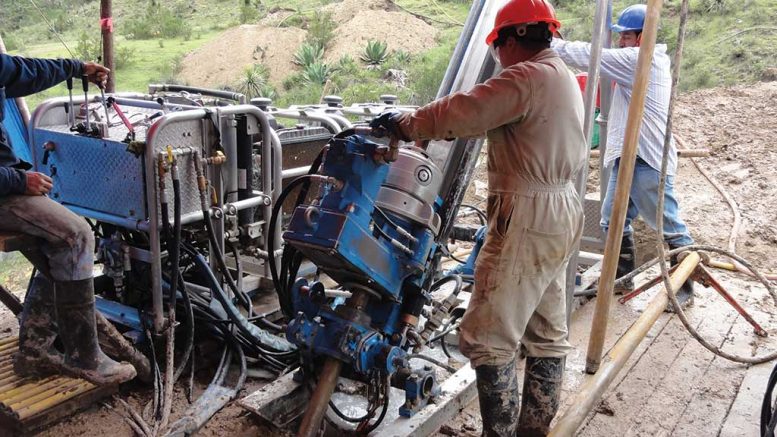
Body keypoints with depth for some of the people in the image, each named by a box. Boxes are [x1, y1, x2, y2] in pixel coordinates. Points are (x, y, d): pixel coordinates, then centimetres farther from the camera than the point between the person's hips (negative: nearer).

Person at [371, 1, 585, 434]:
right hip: (561, 213, 11)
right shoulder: (564, 77, 17)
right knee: (548, 333, 16)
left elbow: (460, 113, -19)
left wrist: (404, 124, -5)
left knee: (488, 338, -4)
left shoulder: (527, 77, -15)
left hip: (527, 221, -11)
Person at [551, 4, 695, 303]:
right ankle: (622, 280, 23)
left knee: (670, 228, 1)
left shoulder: (641, 59, -13)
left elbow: (591, 56, -18)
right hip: (627, 158, 10)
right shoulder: (639, 62, 18)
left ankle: (684, 288, 12)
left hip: (647, 161, -10)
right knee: (613, 221, 12)